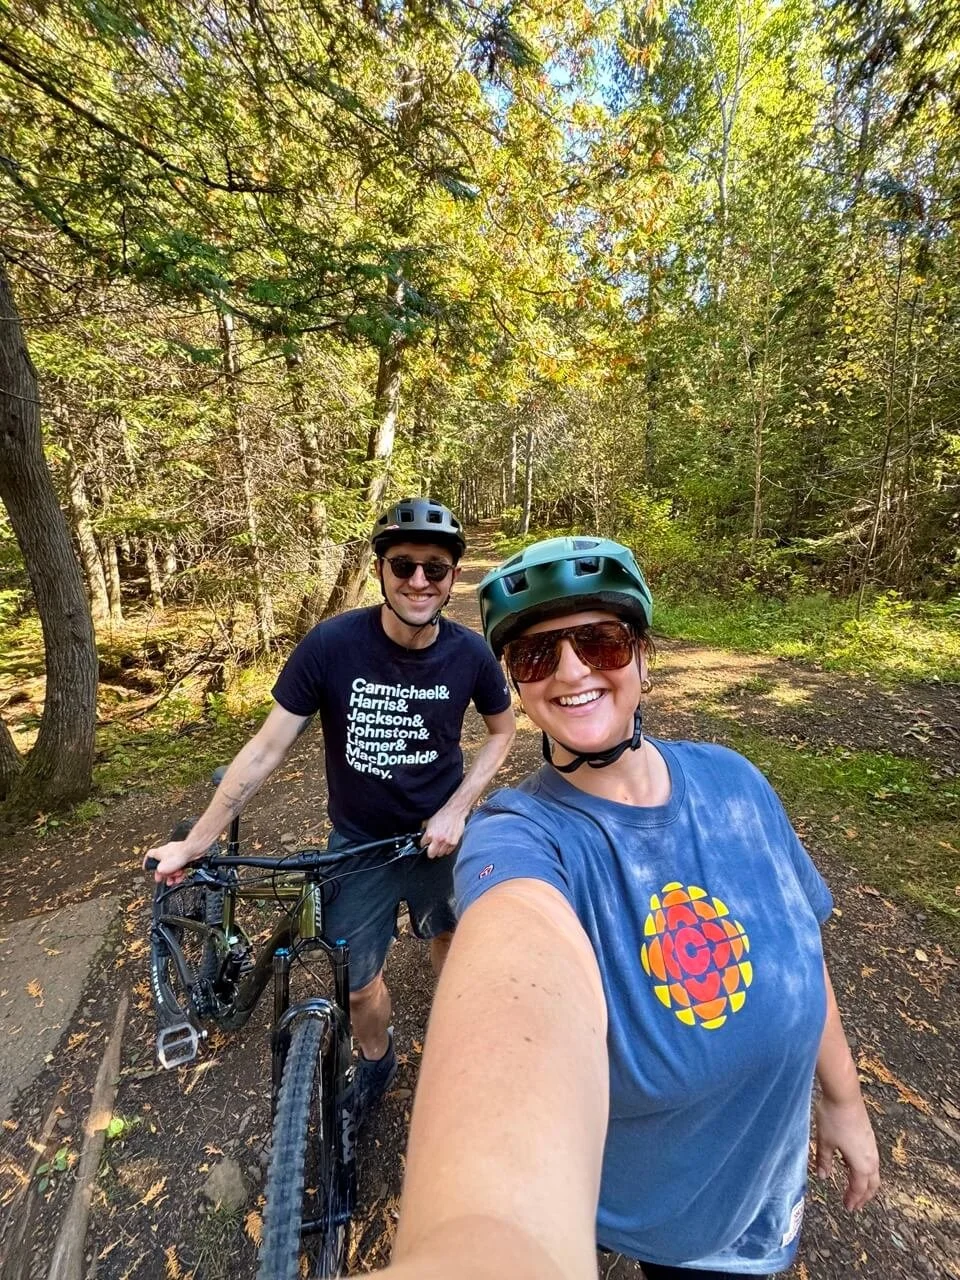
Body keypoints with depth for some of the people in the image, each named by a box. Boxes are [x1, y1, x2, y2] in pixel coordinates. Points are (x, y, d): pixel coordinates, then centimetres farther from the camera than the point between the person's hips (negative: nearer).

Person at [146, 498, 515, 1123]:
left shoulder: (470, 653, -18)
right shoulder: (332, 643, -23)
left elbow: (503, 730, -2)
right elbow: (268, 747, -14)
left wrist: (457, 810, -12)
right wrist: (195, 842, -10)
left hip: (438, 834, 2)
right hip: (358, 842, -1)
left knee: (450, 941, 24)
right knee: (358, 983, 12)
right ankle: (375, 1061, 48)